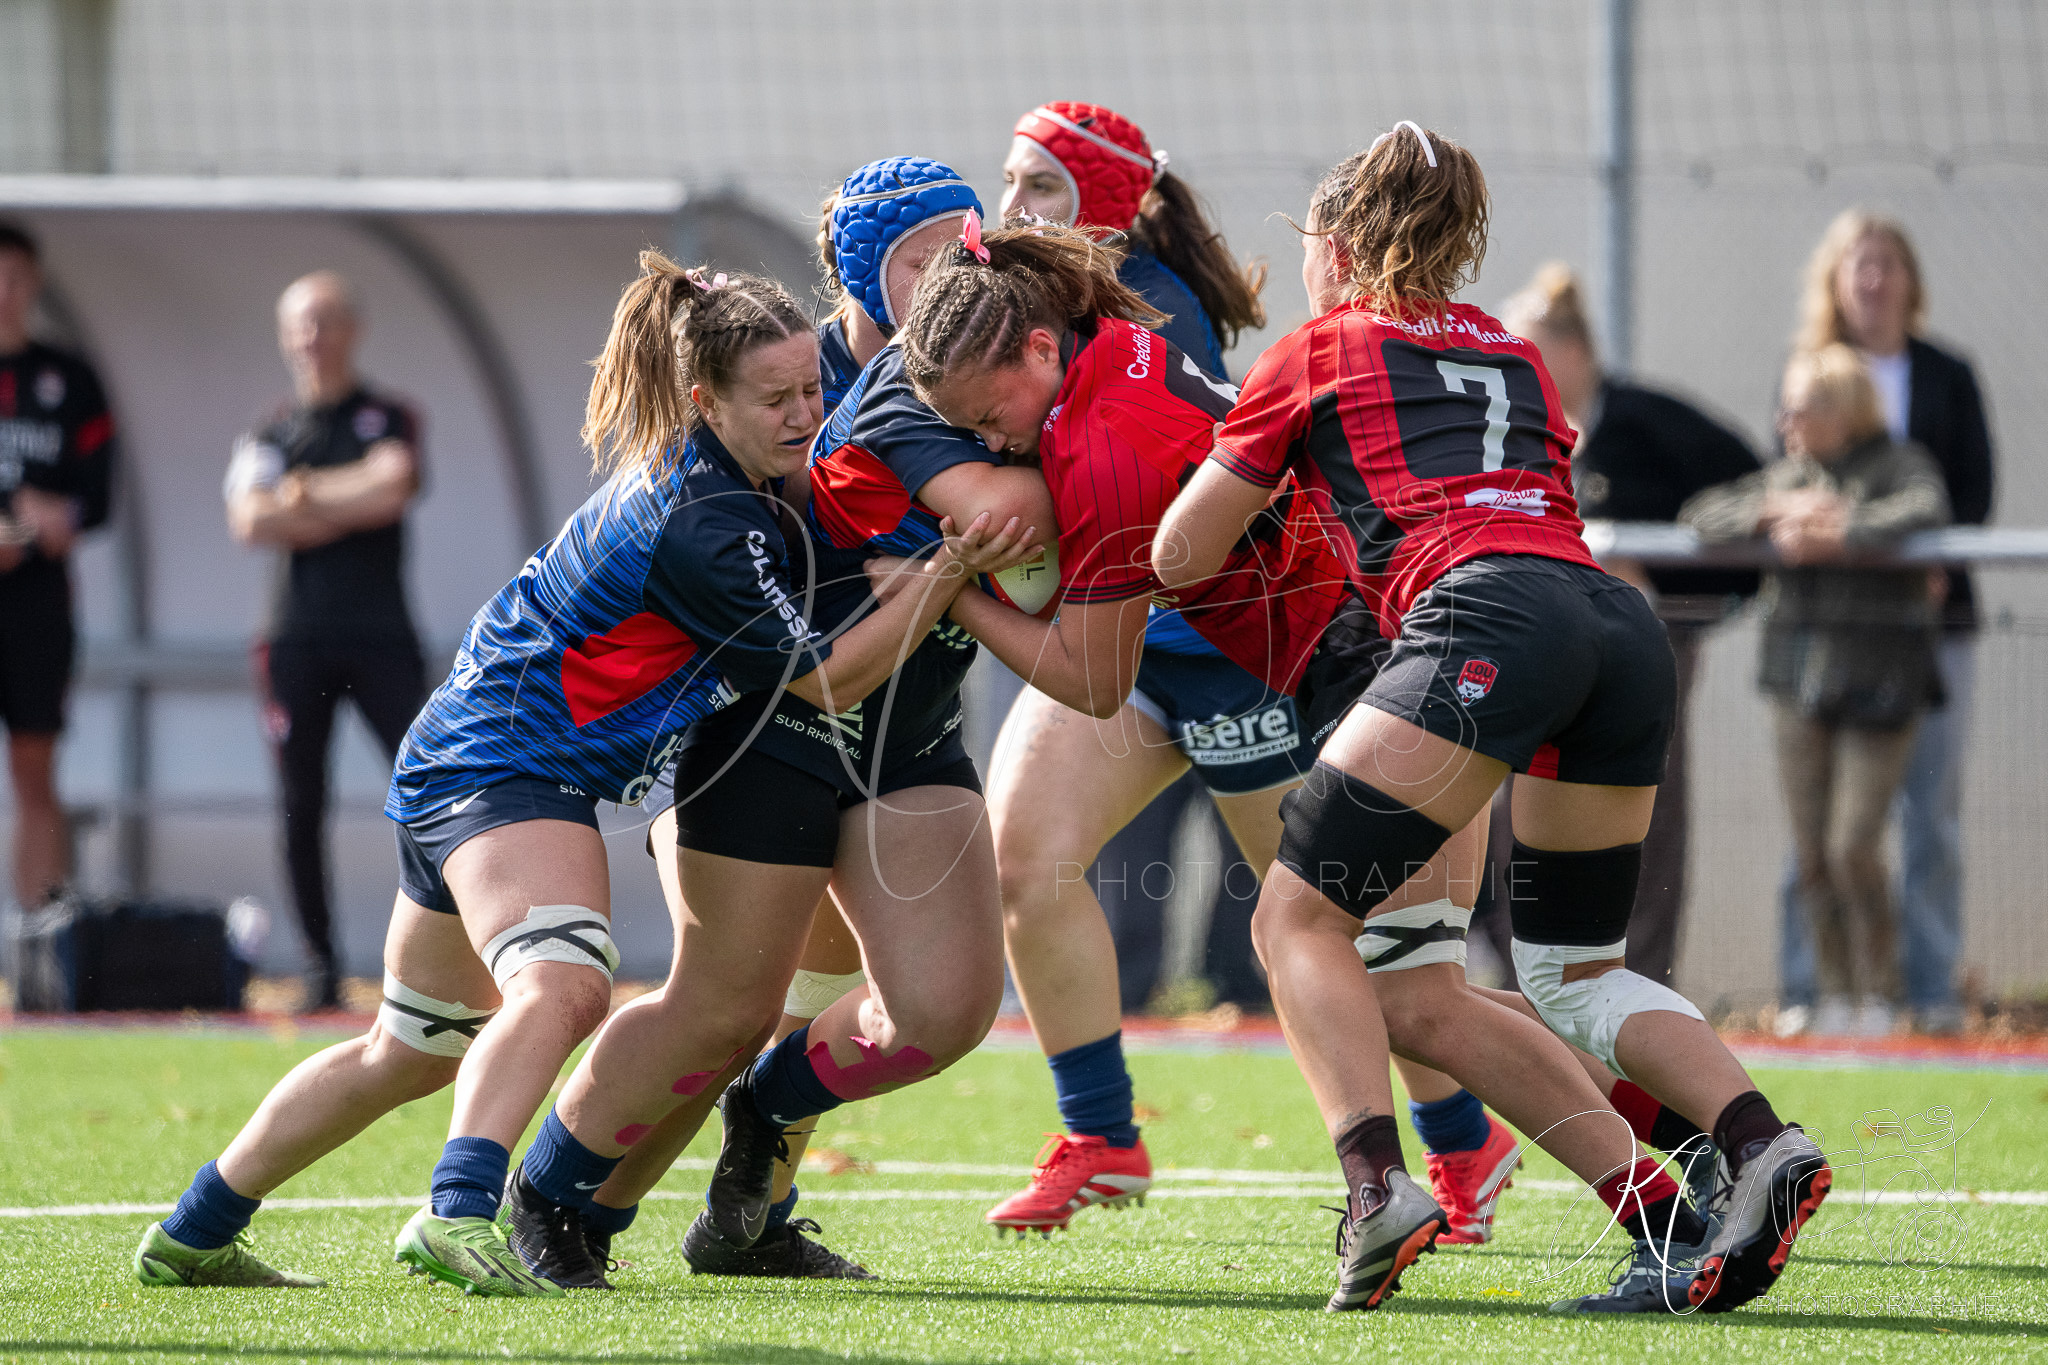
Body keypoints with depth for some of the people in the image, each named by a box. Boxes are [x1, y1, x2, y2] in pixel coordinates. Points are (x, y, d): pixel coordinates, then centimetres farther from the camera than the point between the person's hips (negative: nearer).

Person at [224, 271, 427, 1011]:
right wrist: (353, 505, -7)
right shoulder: (267, 435, 13)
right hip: (297, 636, 2)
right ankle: (321, 960, 4)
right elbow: (251, 521, -5)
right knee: (302, 804, 0)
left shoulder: (390, 419, 10)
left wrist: (306, 493, -2)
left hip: (380, 635, -2)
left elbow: (392, 488, -10)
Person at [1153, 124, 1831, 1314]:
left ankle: (1379, 1184, -20)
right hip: (1625, 625, 6)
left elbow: (1178, 558, 23)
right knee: (1574, 972, 16)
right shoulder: (1514, 354, 32)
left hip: (1487, 617, -6)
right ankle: (1762, 1148, -8)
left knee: (1301, 916, 1)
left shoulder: (1317, 354, 18)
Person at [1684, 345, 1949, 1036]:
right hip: (1799, 680, 5)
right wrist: (1774, 512, -9)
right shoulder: (1788, 475, 14)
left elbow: (1926, 508, -22)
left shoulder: (1898, 465, -1)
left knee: (1853, 848, -12)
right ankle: (1836, 996, 11)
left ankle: (1878, 996, 2)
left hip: (1878, 683, -5)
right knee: (1812, 855, 1)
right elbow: (1702, 514, 8)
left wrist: (1836, 534, -24)